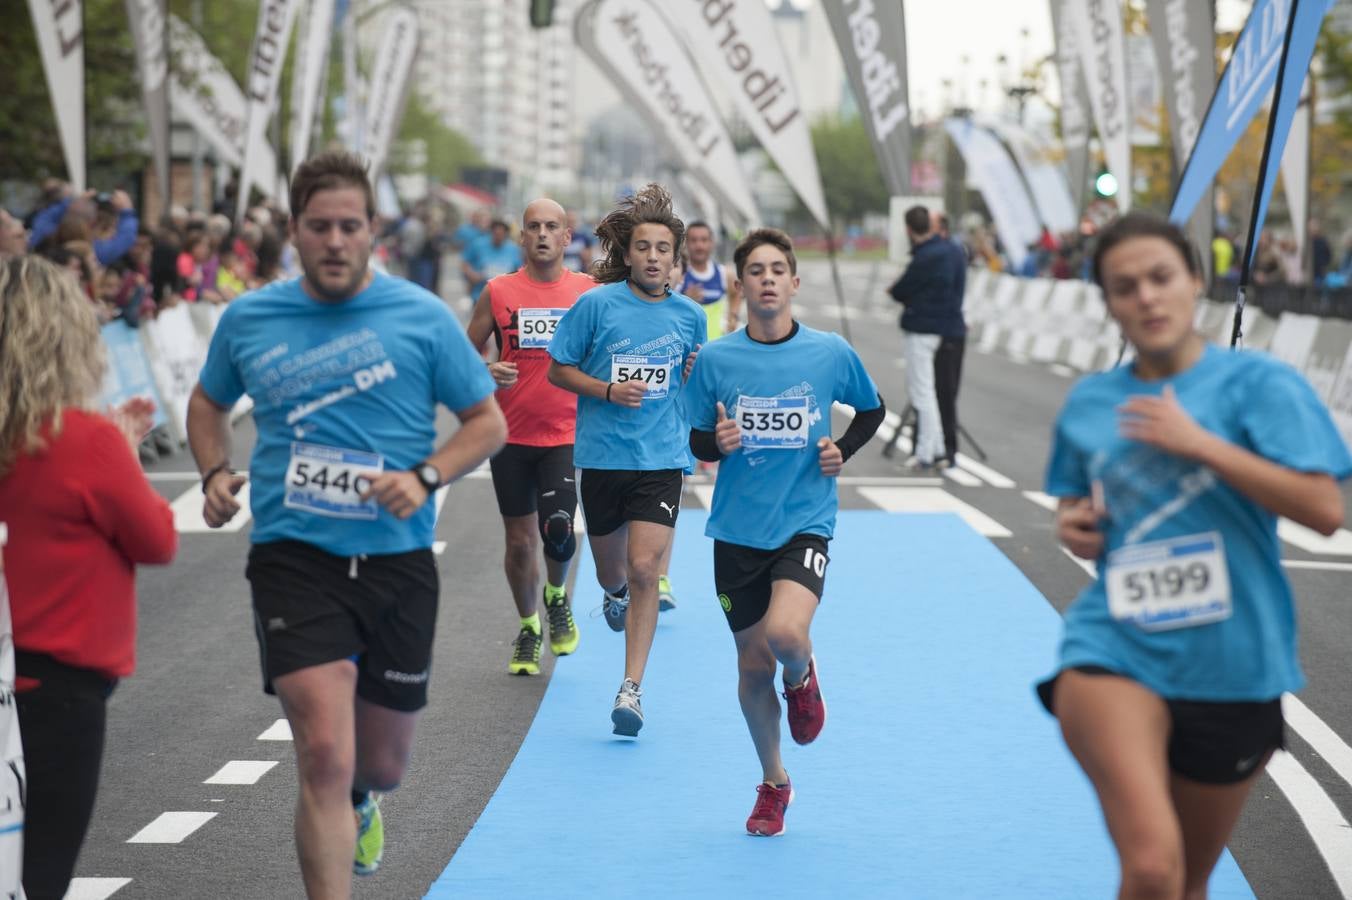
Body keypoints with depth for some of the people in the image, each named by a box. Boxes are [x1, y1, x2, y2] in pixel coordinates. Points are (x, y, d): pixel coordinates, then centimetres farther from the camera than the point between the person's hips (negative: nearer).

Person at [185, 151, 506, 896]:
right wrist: (215, 473, 2)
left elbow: (488, 423, 4)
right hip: (293, 560, -1)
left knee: (383, 762, 14)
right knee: (324, 755, -17)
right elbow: (209, 402, 22)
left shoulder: (421, 316, -3)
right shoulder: (247, 319, 3)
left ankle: (356, 802, 53)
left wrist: (425, 477, -14)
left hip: (398, 561, 1)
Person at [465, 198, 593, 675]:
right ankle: (528, 627, 30)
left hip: (567, 434, -1)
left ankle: (557, 596, 14)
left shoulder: (590, 291, 1)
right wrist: (487, 373, -13)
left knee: (558, 527, -18)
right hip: (512, 436, 1)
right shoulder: (498, 292, 1)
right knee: (520, 541, 8)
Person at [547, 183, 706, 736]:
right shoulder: (596, 304, -5)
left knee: (643, 568, -14)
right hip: (602, 456, 0)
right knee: (612, 569, 15)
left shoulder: (689, 315, 4)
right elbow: (558, 369, 0)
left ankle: (631, 688, -9)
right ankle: (615, 595, 55)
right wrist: (608, 390, -14)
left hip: (661, 460, 0)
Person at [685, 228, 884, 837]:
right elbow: (698, 442, 7)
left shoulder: (831, 353, -2)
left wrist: (844, 450, -2)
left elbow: (872, 410, 15)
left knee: (786, 634, -27)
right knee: (753, 665, 8)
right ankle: (773, 785, 29)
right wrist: (718, 443, -15)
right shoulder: (714, 359, -2)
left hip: (805, 523, -2)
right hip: (738, 530, 2)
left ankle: (802, 678, 12)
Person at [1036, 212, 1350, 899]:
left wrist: (1199, 443, -17)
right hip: (1117, 650, 0)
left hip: (1233, 667, 0)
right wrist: (1072, 526, 0)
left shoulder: (1258, 383, -3)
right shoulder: (1088, 403, 7)